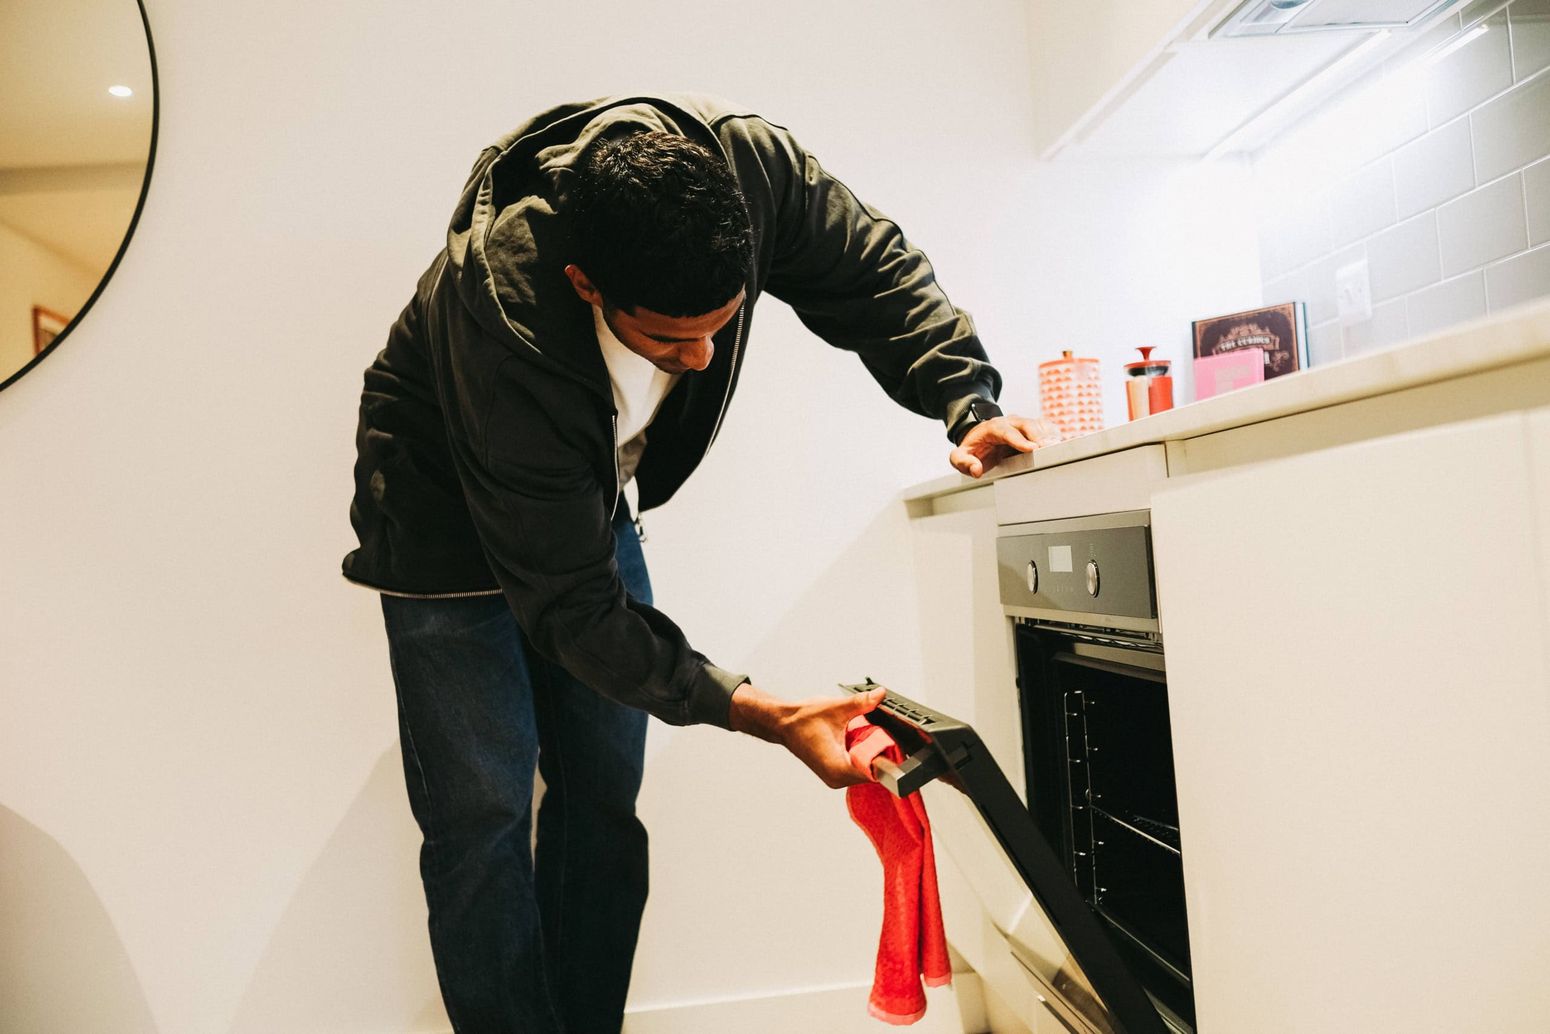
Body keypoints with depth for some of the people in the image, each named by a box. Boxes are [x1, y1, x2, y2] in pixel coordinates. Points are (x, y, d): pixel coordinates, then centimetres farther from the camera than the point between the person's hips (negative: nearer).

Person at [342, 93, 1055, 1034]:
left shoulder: (750, 164, -28)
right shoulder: (503, 324, -39)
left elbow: (872, 268, -8)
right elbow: (571, 605, -32)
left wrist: (970, 404, -21)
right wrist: (765, 716, -35)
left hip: (593, 496, 4)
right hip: (452, 519, -4)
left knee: (605, 790, 5)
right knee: (482, 807, -10)